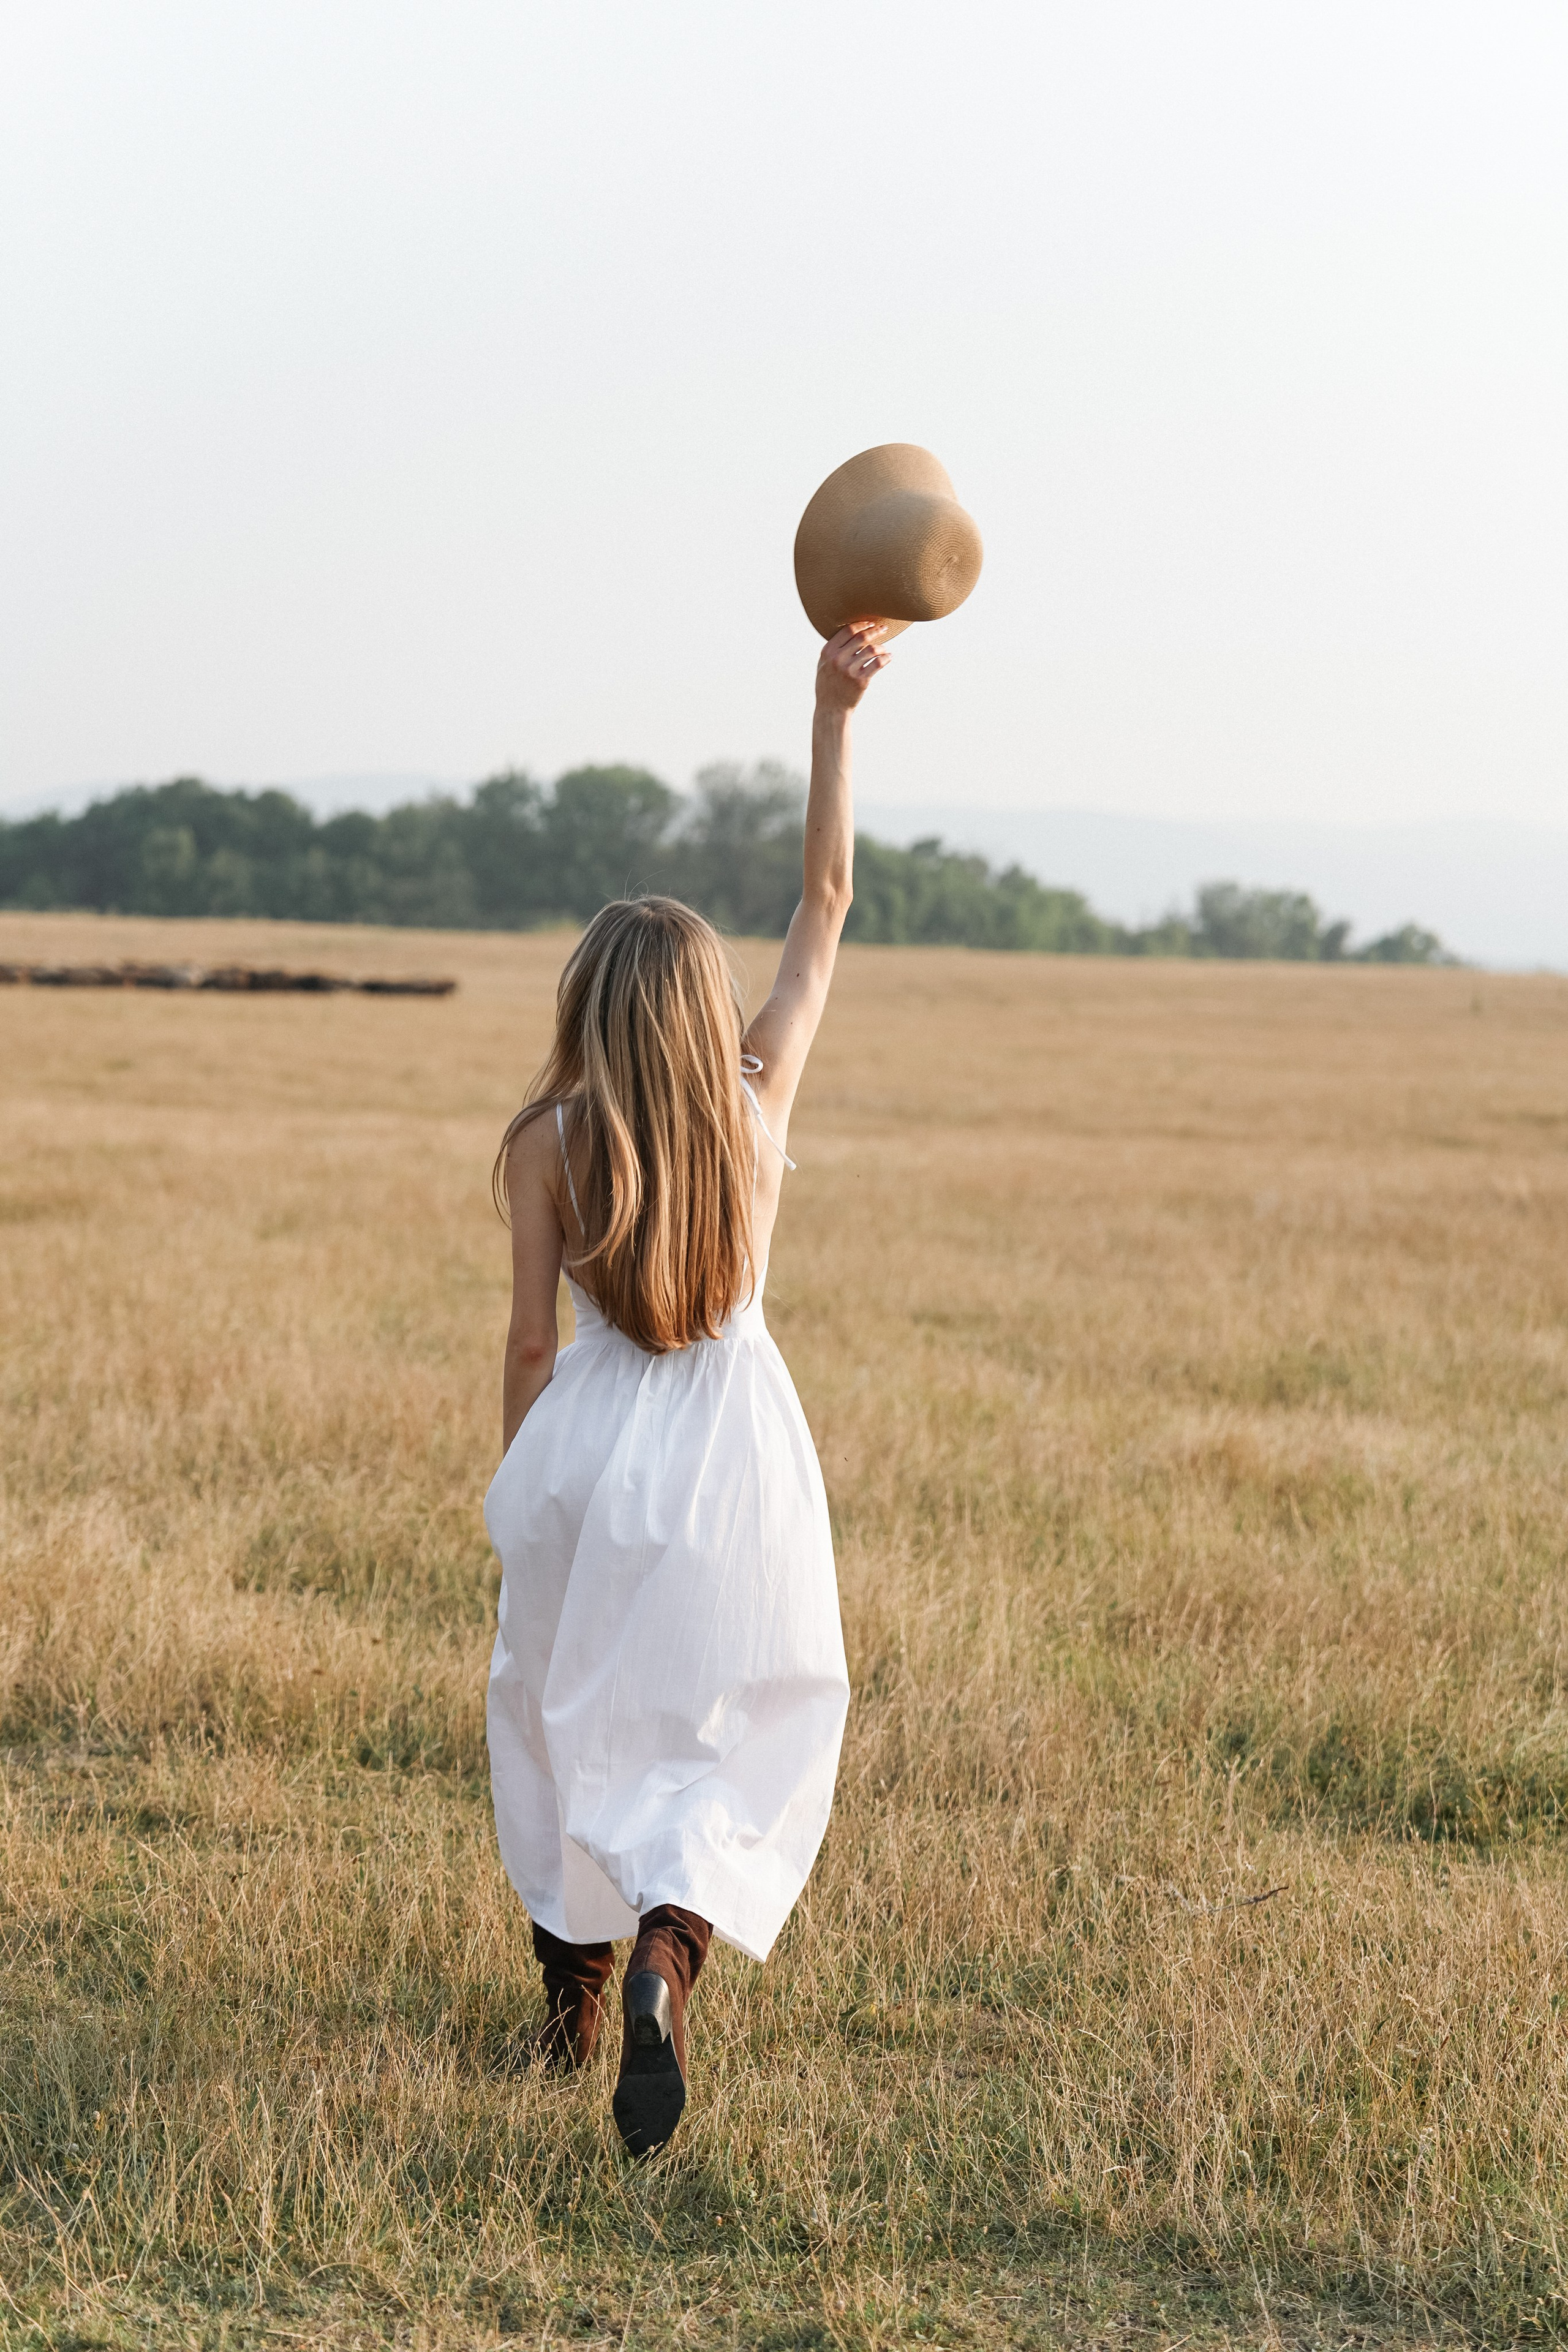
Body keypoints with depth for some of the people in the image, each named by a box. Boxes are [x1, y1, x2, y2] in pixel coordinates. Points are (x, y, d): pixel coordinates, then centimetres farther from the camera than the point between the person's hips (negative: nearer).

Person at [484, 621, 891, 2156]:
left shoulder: (548, 1142, -7)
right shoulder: (761, 1101, -5)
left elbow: (531, 1342, -4)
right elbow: (827, 904, 2)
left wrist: (523, 1500, 9)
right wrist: (831, 716, 3)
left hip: (589, 1451, 1)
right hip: (732, 1460, -1)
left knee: (564, 1715, 20)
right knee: (744, 1743, 6)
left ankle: (573, 1996, 30)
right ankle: (664, 1951, -21)